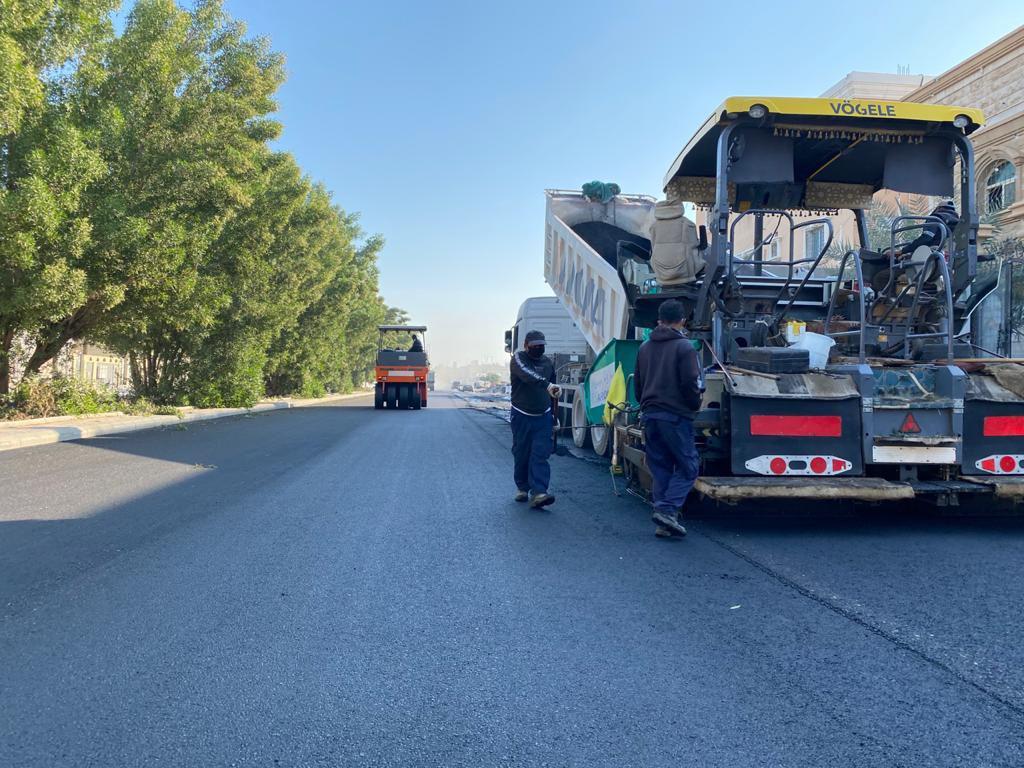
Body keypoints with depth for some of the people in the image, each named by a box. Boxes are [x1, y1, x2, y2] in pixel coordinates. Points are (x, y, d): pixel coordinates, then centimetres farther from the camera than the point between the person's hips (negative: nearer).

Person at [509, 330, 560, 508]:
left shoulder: (547, 362, 9)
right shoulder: (518, 358, -8)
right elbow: (527, 375, -32)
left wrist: (554, 417, 20)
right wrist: (547, 385, -48)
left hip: (543, 416, 3)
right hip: (521, 416, -3)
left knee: (540, 455, -9)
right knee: (521, 454, 4)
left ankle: (538, 493, -17)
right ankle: (522, 487, 23)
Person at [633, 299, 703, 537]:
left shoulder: (645, 347, 12)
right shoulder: (684, 347, -8)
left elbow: (637, 383, 16)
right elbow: (690, 383, -13)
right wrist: (695, 406, 4)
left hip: (649, 416, 6)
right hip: (676, 416, -6)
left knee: (660, 468, 11)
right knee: (687, 467, 1)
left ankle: (664, 521, 9)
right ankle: (668, 510, -14)